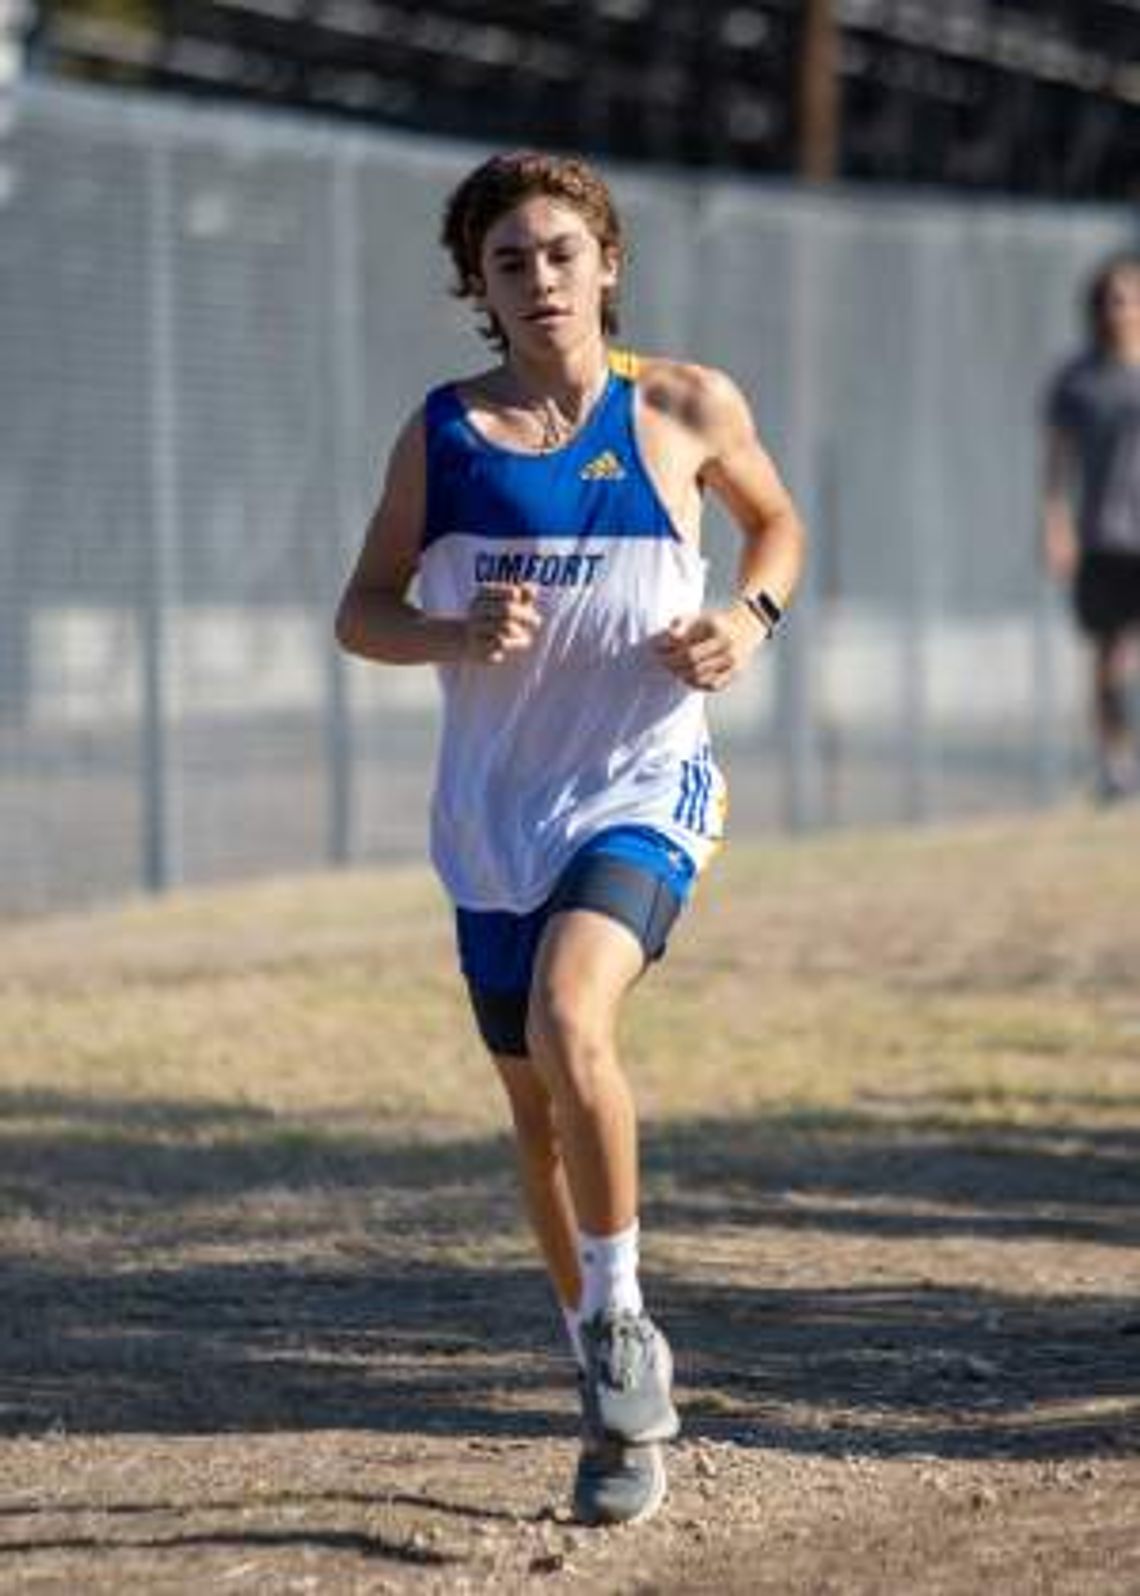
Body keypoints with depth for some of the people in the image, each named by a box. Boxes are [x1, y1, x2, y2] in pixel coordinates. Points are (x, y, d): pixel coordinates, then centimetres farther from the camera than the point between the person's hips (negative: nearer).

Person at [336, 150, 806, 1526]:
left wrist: (751, 618, -4)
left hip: (643, 790, -3)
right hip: (495, 814, 3)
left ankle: (620, 1316, -7)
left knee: (570, 1026, -29)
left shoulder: (685, 410, -3)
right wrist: (453, 634, -16)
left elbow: (774, 520, 16)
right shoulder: (443, 436, 0)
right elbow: (360, 613, 5)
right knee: (537, 1109, 11)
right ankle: (621, 1395, 29)